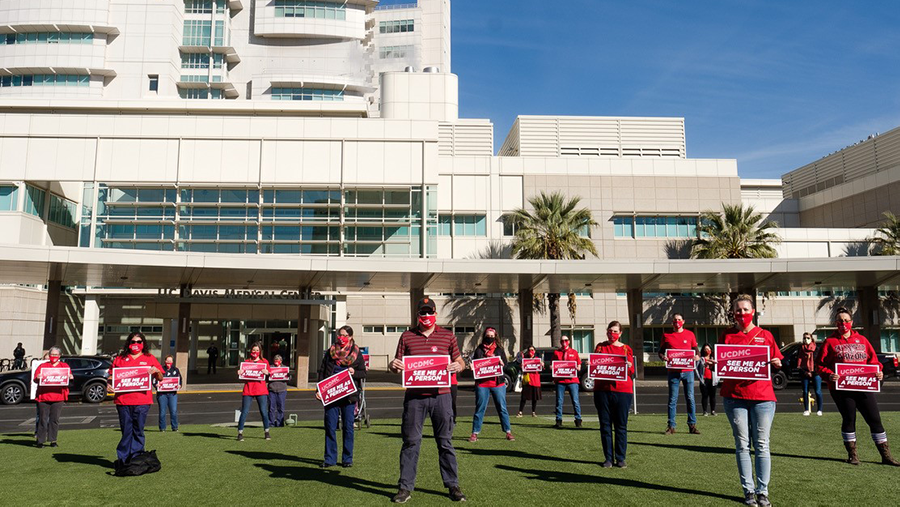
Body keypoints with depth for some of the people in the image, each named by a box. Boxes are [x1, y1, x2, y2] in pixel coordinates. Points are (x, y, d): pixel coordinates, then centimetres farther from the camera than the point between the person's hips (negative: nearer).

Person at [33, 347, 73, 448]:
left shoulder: (65, 366, 16)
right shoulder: (42, 366, 13)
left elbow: (69, 377, 10)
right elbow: (35, 379, 7)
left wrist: (70, 378, -14)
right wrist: (37, 378, -16)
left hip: (58, 397, 1)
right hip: (43, 397, 0)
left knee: (55, 419, 1)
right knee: (43, 419, -2)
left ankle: (53, 440, 7)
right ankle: (40, 441, 4)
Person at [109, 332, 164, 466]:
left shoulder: (149, 358, 10)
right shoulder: (120, 359, 13)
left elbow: (160, 378, 9)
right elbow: (112, 376, 15)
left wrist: (156, 371, -12)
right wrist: (109, 385, -5)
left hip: (142, 401, -1)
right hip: (122, 400, 1)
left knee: (138, 431, 4)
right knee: (126, 430, 4)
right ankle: (122, 459, 11)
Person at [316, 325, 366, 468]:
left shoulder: (357, 354, 5)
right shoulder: (330, 352, 10)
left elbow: (363, 373, 7)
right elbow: (322, 371, 10)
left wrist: (354, 372, -15)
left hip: (349, 395, -1)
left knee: (348, 427, 3)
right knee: (330, 427, 2)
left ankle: (347, 458, 13)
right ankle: (330, 458, 13)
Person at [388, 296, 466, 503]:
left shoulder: (448, 336, 7)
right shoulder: (407, 336, 7)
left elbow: (459, 361, 11)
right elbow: (398, 365, 10)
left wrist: (458, 366, -12)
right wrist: (394, 366, -13)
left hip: (440, 395, 0)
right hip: (414, 396, 0)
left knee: (445, 441, 7)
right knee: (411, 441, 4)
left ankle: (453, 485, 17)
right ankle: (406, 487, 13)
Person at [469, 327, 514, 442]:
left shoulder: (499, 350, 11)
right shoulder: (479, 349, 8)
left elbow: (505, 365, 7)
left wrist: (502, 364, -14)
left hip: (498, 383, 1)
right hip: (482, 383, -1)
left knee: (502, 408, 3)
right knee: (480, 408, 2)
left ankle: (508, 432, 10)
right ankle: (475, 433, 7)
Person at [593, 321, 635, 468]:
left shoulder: (626, 349, 10)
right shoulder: (600, 347, 12)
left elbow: (632, 371, 5)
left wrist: (629, 366, -16)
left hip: (622, 391, -1)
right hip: (602, 390, 1)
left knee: (621, 425, 1)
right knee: (605, 425, 3)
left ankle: (620, 458, 10)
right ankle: (608, 458, 11)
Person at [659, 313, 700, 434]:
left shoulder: (690, 334, 7)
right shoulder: (666, 335, 6)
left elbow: (695, 350, 14)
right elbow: (661, 351, 11)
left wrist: (697, 356, -8)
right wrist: (663, 357, -11)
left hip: (688, 371, 1)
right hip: (673, 371, 0)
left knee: (690, 398, 1)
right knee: (672, 399, 1)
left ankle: (692, 425, 8)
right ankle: (671, 426, 6)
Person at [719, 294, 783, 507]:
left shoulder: (765, 335, 6)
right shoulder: (727, 336, 7)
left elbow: (776, 363, 10)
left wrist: (776, 363, -12)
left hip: (762, 396, 0)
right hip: (734, 396, 0)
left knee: (761, 445, 4)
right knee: (742, 445, 4)